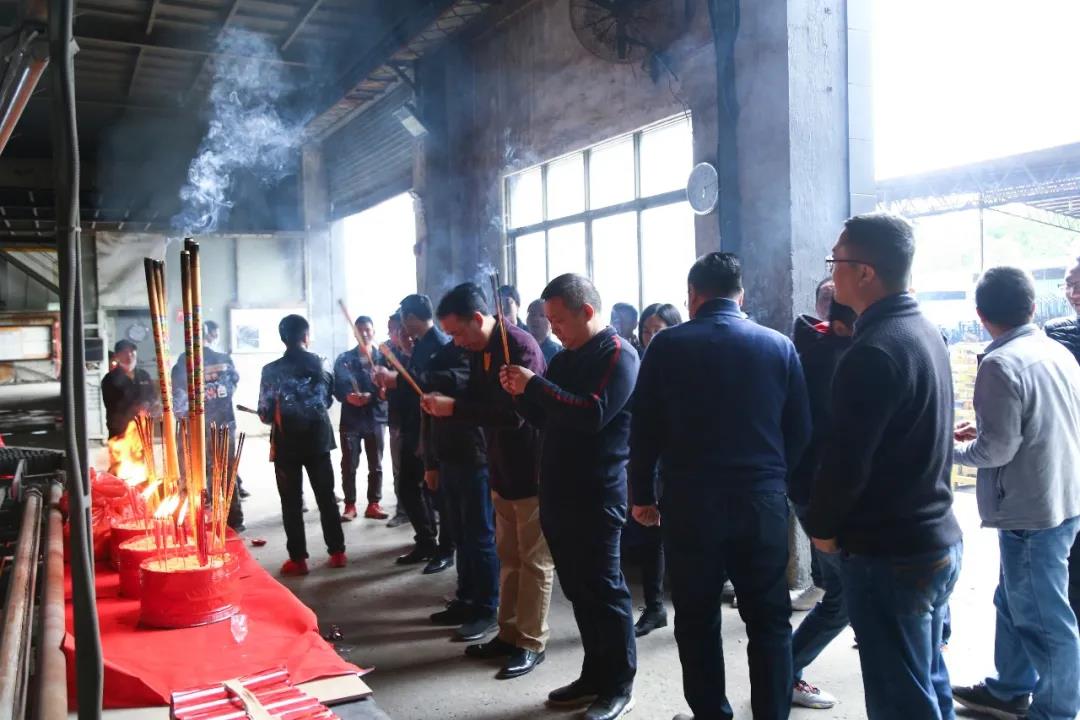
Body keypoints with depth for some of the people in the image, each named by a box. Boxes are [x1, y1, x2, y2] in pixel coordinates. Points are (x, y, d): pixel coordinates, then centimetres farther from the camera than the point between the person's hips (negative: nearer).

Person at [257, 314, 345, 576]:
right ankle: (337, 552, 15)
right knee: (326, 496, 11)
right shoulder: (319, 363, -2)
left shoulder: (272, 370, -8)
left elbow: (265, 414, -6)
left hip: (287, 442, -2)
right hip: (318, 438, 2)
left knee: (292, 501, 6)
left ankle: (298, 559, 8)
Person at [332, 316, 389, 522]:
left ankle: (374, 504, 14)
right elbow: (338, 388, -1)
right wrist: (348, 397, -22)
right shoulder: (344, 359, 8)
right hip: (350, 419, 0)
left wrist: (369, 395, -20)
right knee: (349, 465, 0)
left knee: (376, 465, 5)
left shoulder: (382, 358, 7)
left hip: (376, 418, 0)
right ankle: (350, 505, 9)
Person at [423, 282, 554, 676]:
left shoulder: (520, 346, -20)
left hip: (531, 471, -9)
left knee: (534, 561, 3)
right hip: (503, 470, 9)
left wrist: (454, 408, -23)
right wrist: (444, 404, -4)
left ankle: (531, 643, 14)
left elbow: (514, 414, -27)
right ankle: (509, 633, 28)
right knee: (509, 557, 16)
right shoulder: (479, 350, 7)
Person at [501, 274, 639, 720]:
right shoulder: (566, 357, 16)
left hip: (596, 496, -8)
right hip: (559, 492, 8)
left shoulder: (618, 354, -10)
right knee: (578, 589, 14)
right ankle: (595, 675, 27)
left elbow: (593, 414, -24)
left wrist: (535, 385, -21)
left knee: (603, 590, 0)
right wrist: (521, 393, 0)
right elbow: (547, 419, 19)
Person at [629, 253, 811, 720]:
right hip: (764, 501, 1)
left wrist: (642, 494, 9)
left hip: (691, 501, -1)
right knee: (769, 621, 12)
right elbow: (800, 429, 4)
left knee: (698, 622, 12)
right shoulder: (780, 346, 1)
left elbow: (645, 428, -2)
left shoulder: (668, 345, -4)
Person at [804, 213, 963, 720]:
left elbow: (845, 459, -23)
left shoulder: (873, 352, -22)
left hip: (889, 554, -9)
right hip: (937, 540, 9)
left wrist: (822, 527, -5)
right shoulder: (924, 331, 8)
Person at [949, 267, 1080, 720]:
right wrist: (983, 430, 16)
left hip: (1031, 511, -9)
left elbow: (996, 450, -19)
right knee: (1014, 602, 21)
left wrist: (953, 449, -1)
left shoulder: (1000, 364, -19)